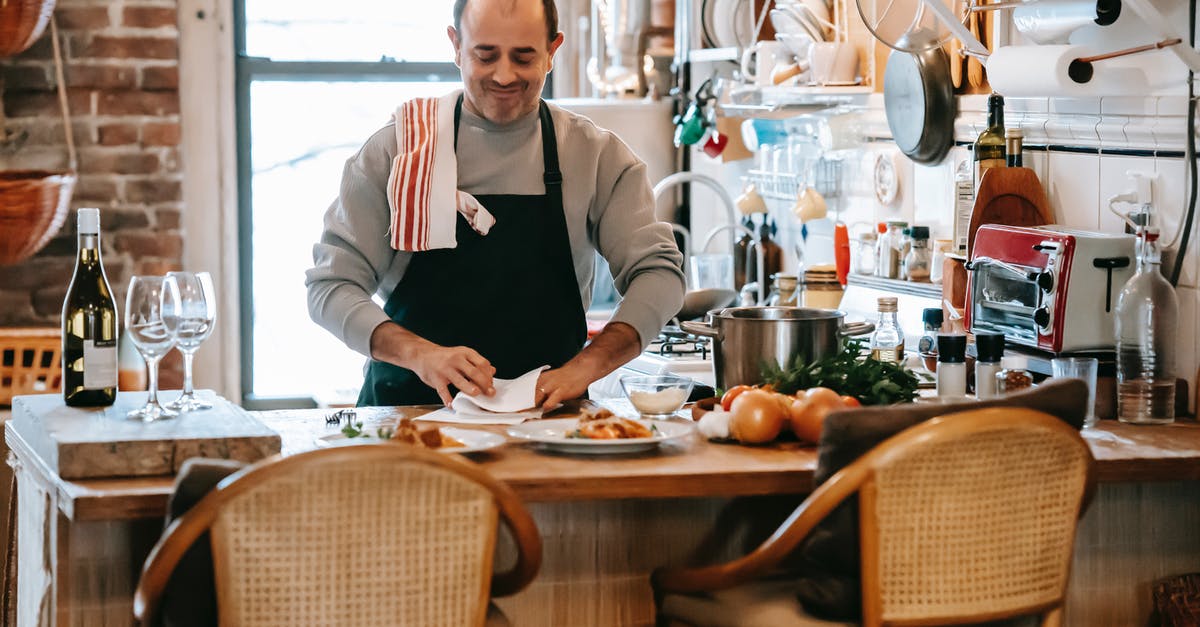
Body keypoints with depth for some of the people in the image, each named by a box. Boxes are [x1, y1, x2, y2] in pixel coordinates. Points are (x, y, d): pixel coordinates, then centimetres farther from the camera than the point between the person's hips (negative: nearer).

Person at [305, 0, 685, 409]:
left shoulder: (598, 156, 6)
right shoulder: (393, 150, 3)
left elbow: (659, 273, 2)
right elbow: (331, 286, -1)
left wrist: (584, 367, -16)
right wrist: (420, 354, -19)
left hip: (545, 410, 1)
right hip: (408, 405, -1)